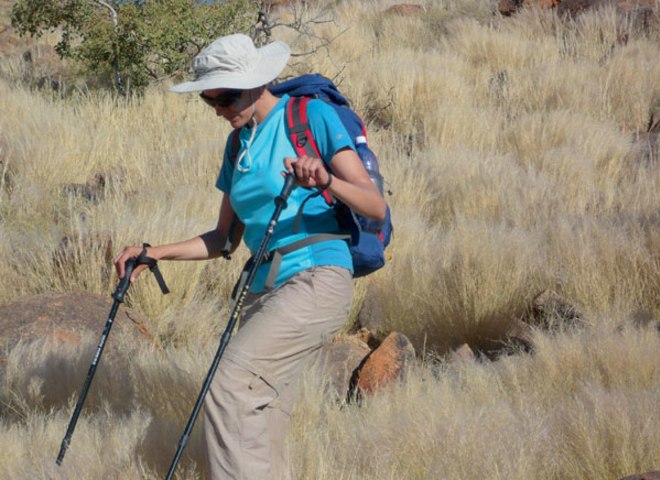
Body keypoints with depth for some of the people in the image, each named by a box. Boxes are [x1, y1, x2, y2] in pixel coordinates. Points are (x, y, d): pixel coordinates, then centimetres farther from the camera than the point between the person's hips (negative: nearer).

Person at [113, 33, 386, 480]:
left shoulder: (312, 116, -4)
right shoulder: (238, 144, 17)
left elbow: (376, 207, -10)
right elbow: (225, 239, 22)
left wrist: (327, 181, -29)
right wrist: (153, 254, 11)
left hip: (316, 281, -8)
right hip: (264, 292, 8)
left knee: (231, 392, -23)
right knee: (259, 434, 1)